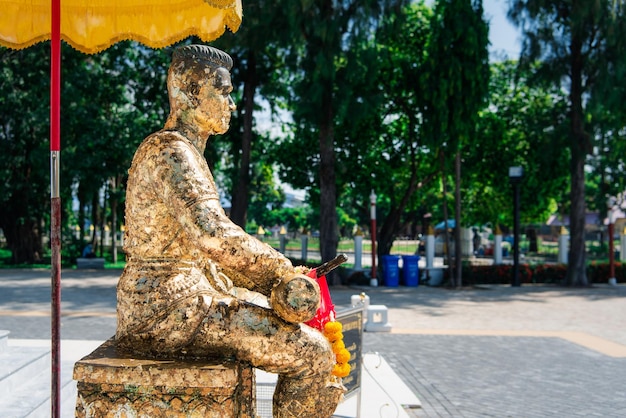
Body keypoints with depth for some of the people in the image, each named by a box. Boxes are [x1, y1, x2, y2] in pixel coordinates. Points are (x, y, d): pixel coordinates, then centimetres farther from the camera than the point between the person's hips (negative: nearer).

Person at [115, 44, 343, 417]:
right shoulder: (172, 153, -16)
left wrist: (268, 280, 10)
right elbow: (213, 235, -32)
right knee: (313, 354, -13)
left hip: (189, 292, 11)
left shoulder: (184, 151, 16)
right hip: (168, 308, -11)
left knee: (302, 329, 19)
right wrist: (281, 268, -18)